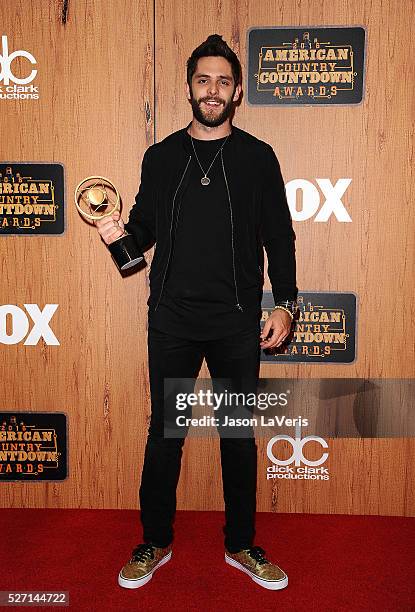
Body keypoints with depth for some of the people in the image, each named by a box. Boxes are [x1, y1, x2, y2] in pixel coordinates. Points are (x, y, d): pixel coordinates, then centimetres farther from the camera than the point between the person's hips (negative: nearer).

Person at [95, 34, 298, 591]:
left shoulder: (257, 157, 4)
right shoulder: (161, 157, 8)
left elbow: (279, 238, 3)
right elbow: (146, 227, 13)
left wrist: (284, 304, -5)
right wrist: (122, 231, -9)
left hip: (238, 323, -1)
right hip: (172, 320, 1)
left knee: (239, 435, 10)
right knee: (164, 434, 10)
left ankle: (241, 544, 29)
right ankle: (155, 543, 29)